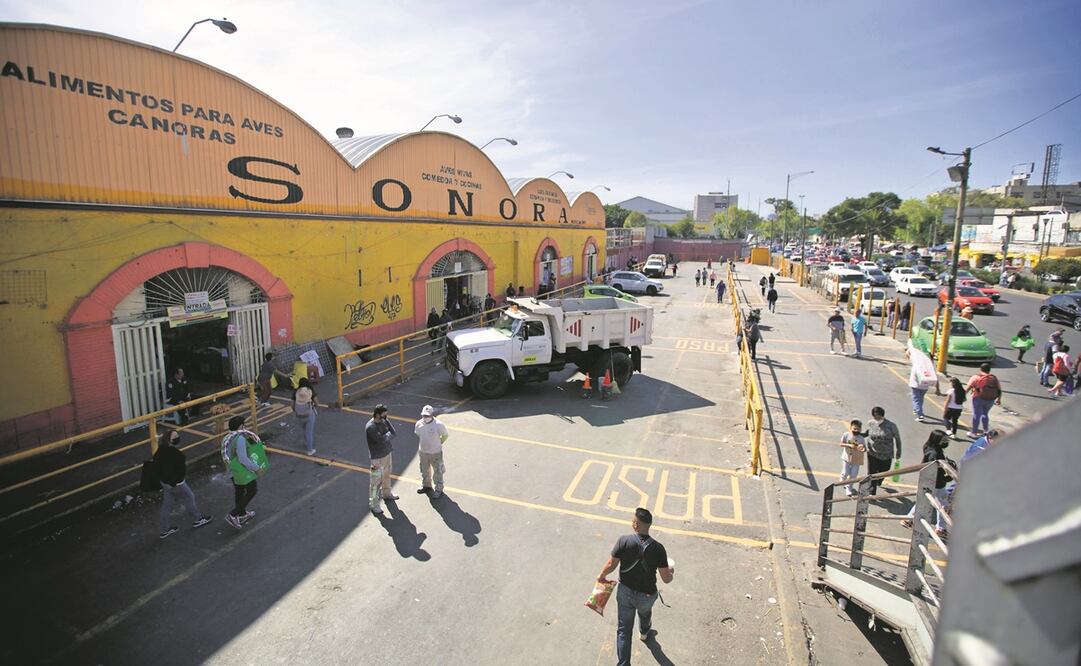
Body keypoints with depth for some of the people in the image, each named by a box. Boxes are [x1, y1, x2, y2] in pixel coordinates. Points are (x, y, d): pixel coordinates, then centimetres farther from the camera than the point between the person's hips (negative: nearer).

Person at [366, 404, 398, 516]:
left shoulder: (384, 421, -3)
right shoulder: (370, 427, -27)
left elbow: (393, 433, -5)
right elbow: (381, 439, -31)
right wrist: (389, 433, -13)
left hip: (387, 453, 8)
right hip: (377, 457, -8)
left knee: (386, 475, 26)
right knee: (376, 481, 1)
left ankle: (386, 494, 47)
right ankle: (374, 504, 13)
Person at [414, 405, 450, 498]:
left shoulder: (438, 425, -24)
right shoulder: (419, 424, -12)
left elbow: (445, 435, -7)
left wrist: (438, 444, -1)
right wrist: (424, 443, 10)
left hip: (436, 453, -4)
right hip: (423, 452, 5)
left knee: (437, 472, 10)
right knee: (424, 470, 24)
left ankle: (439, 490, 28)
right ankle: (426, 486, 48)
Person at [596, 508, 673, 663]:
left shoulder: (623, 541, -23)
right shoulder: (658, 548, -24)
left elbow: (610, 565, -14)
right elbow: (666, 579, -16)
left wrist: (601, 576, 8)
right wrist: (671, 572, 8)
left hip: (625, 591, -1)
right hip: (647, 595, 1)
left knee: (624, 629, 17)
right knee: (645, 613, 35)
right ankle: (644, 633, 65)